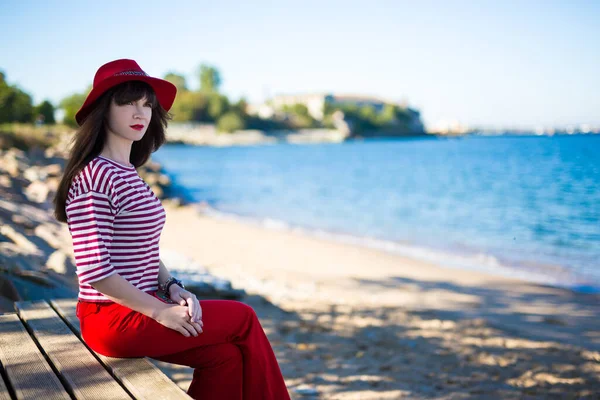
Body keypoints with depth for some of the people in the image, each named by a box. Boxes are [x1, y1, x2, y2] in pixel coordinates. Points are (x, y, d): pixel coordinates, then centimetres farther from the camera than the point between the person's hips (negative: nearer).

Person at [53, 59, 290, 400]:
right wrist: (159, 311, -18)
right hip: (113, 318, -8)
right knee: (244, 319, -2)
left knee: (226, 354, -5)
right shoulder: (95, 177, -16)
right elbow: (93, 269, -22)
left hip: (138, 310, 8)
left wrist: (173, 288, 0)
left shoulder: (128, 174, 13)